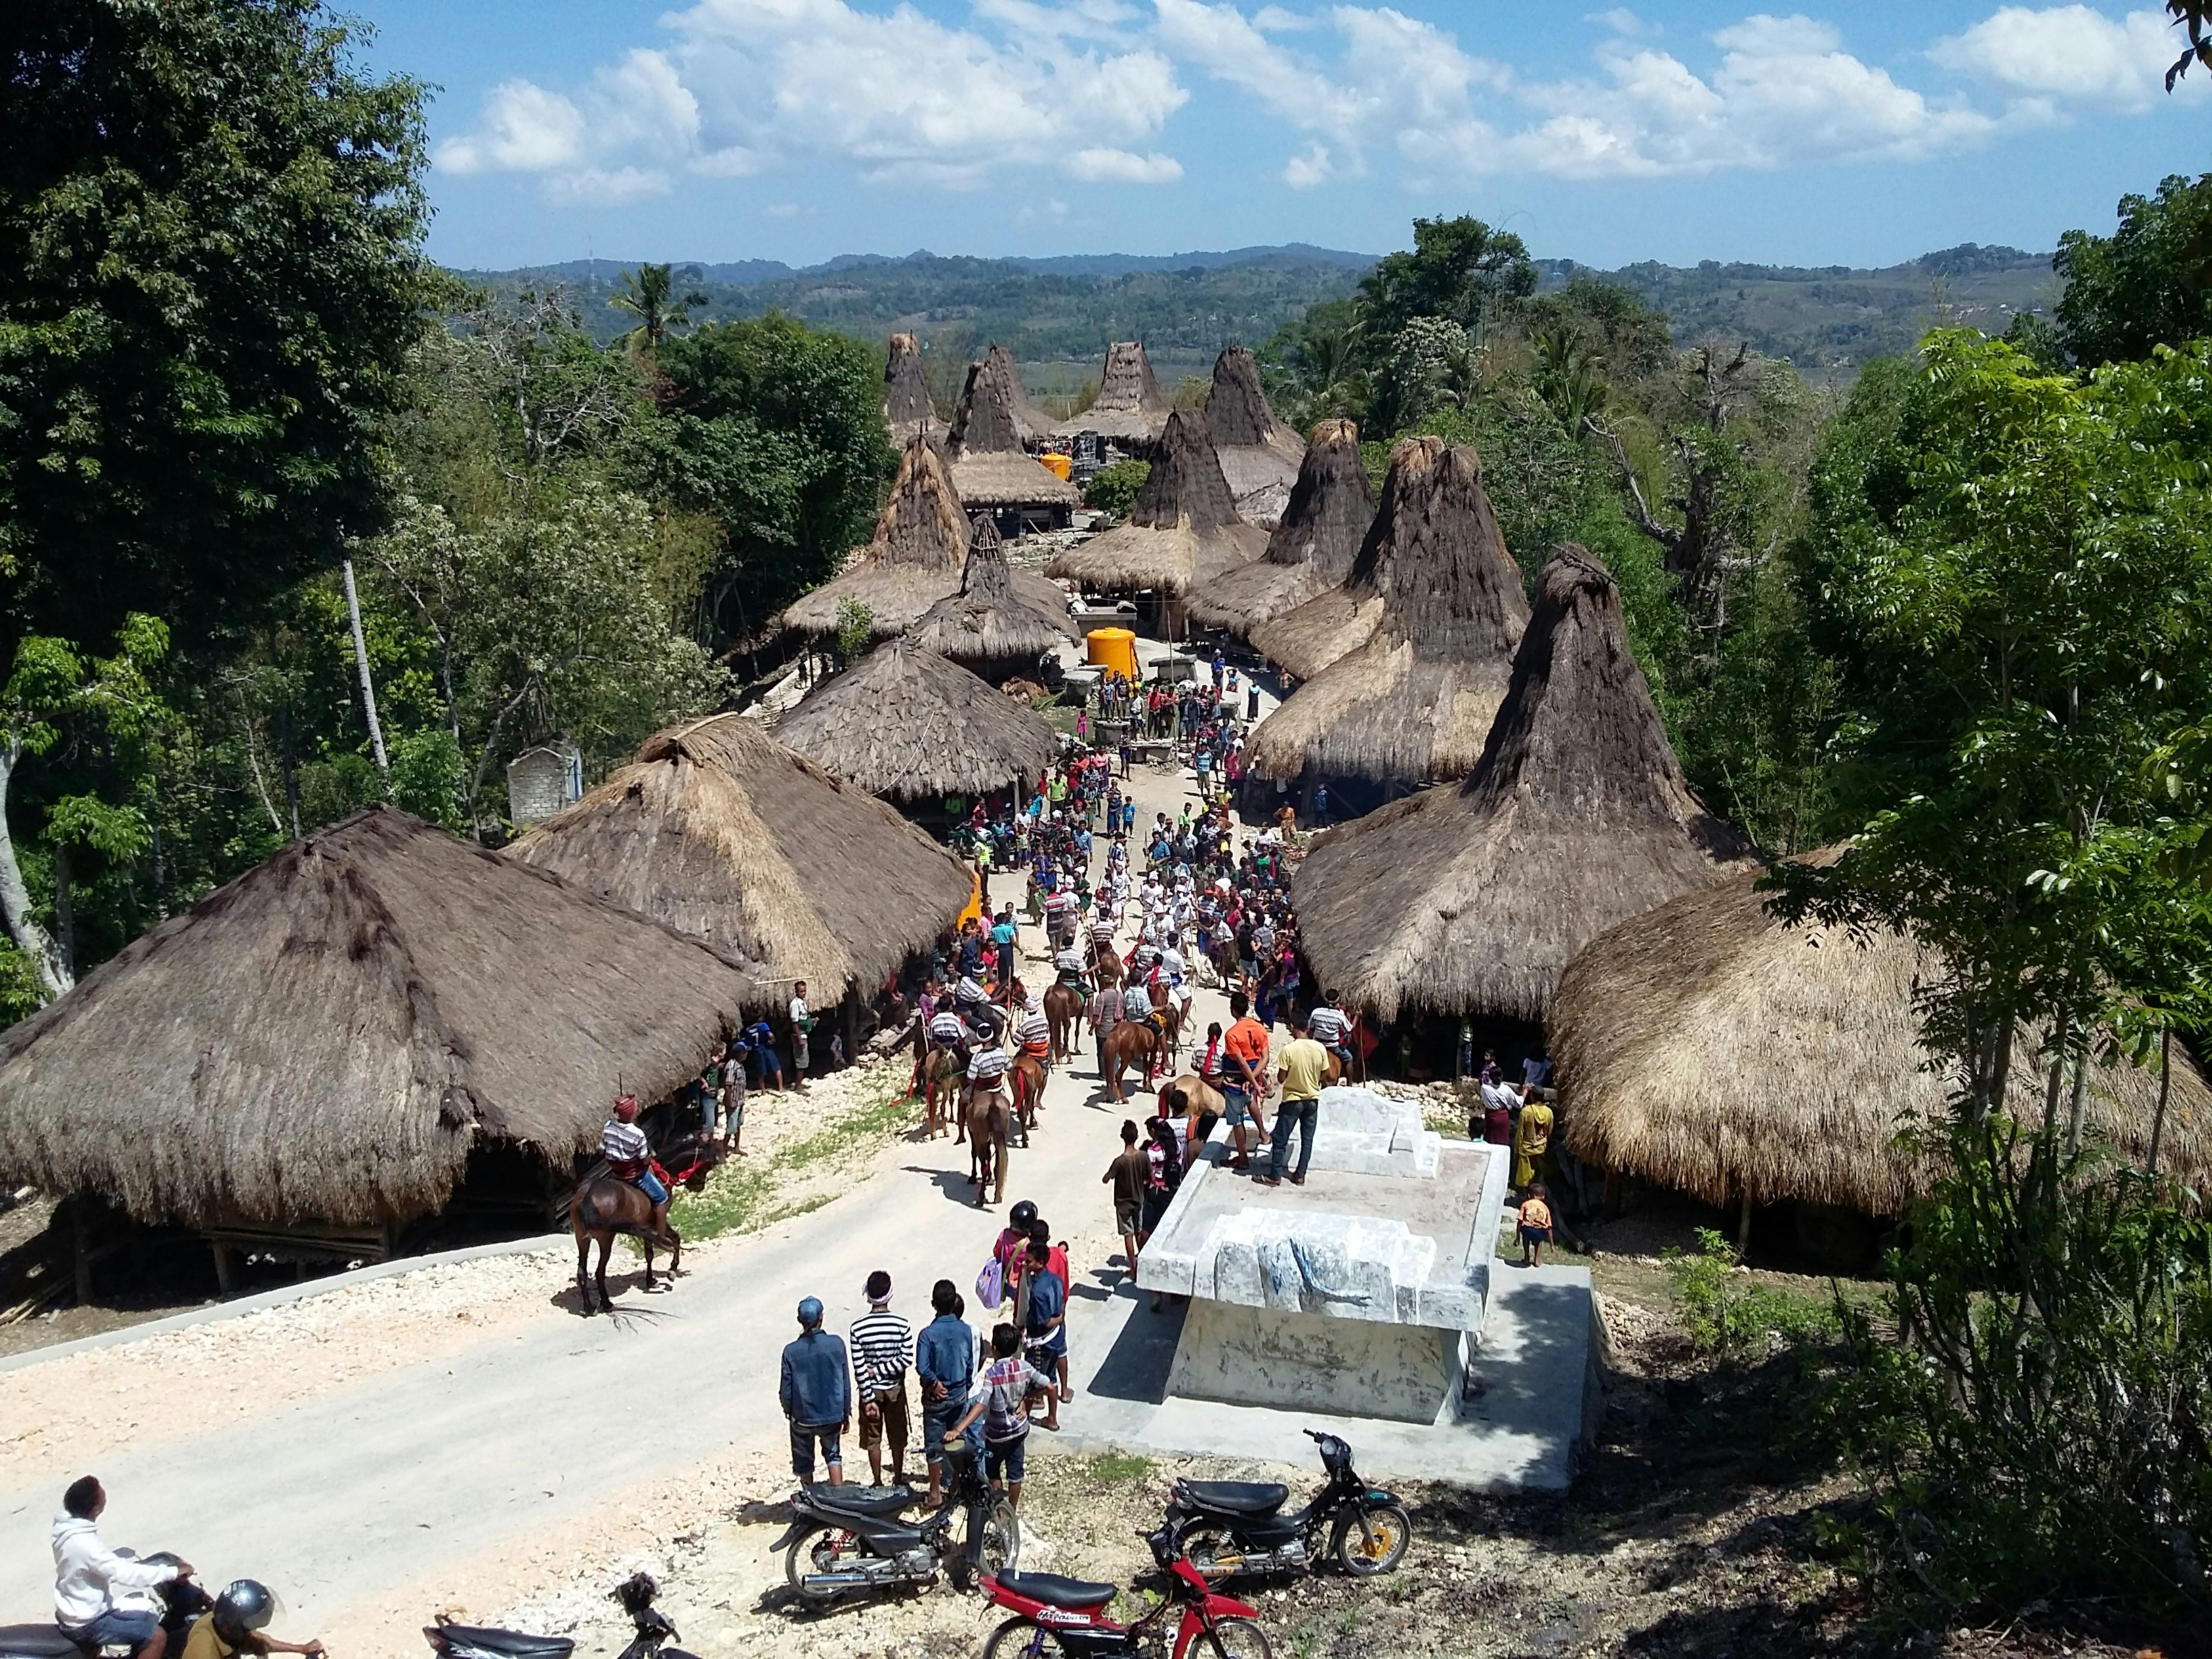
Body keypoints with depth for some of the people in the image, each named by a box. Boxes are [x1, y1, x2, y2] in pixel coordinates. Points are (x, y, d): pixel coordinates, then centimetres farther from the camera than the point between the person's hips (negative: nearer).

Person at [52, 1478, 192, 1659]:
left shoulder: (70, 1527, -2)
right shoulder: (82, 1543, -31)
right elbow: (125, 1573, -32)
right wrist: (173, 1572, -25)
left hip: (83, 1611, 9)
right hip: (85, 1623, -9)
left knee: (151, 1618, 18)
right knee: (157, 1637, -12)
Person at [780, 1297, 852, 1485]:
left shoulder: (791, 1351, -15)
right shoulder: (836, 1344, -11)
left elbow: (786, 1389, -8)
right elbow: (845, 1383, -4)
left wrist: (788, 1410, 13)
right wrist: (846, 1413, 9)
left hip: (803, 1417, -1)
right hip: (832, 1414, 1)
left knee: (804, 1462, 19)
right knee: (833, 1455, 21)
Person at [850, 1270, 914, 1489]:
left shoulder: (858, 1327, -15)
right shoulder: (902, 1324, -14)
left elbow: (859, 1367, -15)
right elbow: (907, 1357, -18)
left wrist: (868, 1399, -11)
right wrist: (880, 1371, -12)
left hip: (871, 1390, -1)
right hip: (895, 1389, 1)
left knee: (872, 1438, 13)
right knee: (897, 1437, 17)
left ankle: (877, 1483, 22)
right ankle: (898, 1480, 28)